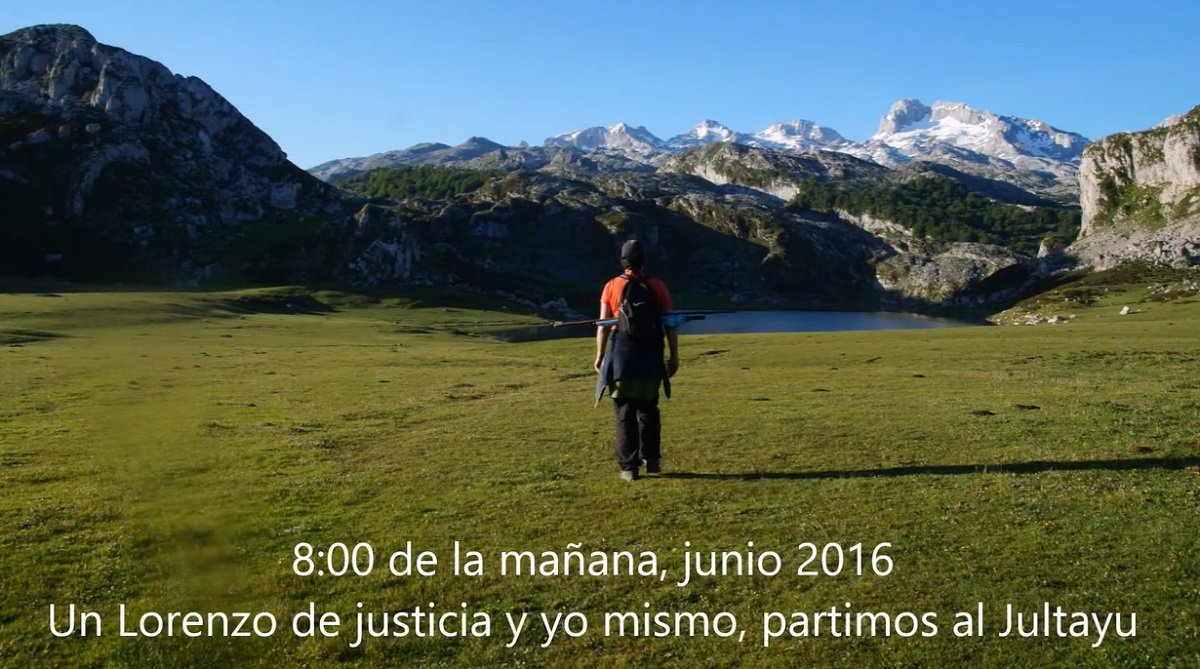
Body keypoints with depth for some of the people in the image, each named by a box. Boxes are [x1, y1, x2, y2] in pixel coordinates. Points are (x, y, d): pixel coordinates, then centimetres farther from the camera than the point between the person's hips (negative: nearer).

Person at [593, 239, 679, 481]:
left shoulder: (612, 287, -2)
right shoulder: (658, 287, 0)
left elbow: (603, 325, -3)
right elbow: (669, 325, 1)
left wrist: (599, 356, 5)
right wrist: (674, 357, 7)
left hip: (621, 360, -1)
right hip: (651, 360, 2)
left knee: (625, 413, 4)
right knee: (648, 410, 18)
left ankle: (629, 467, 4)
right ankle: (651, 459, 19)